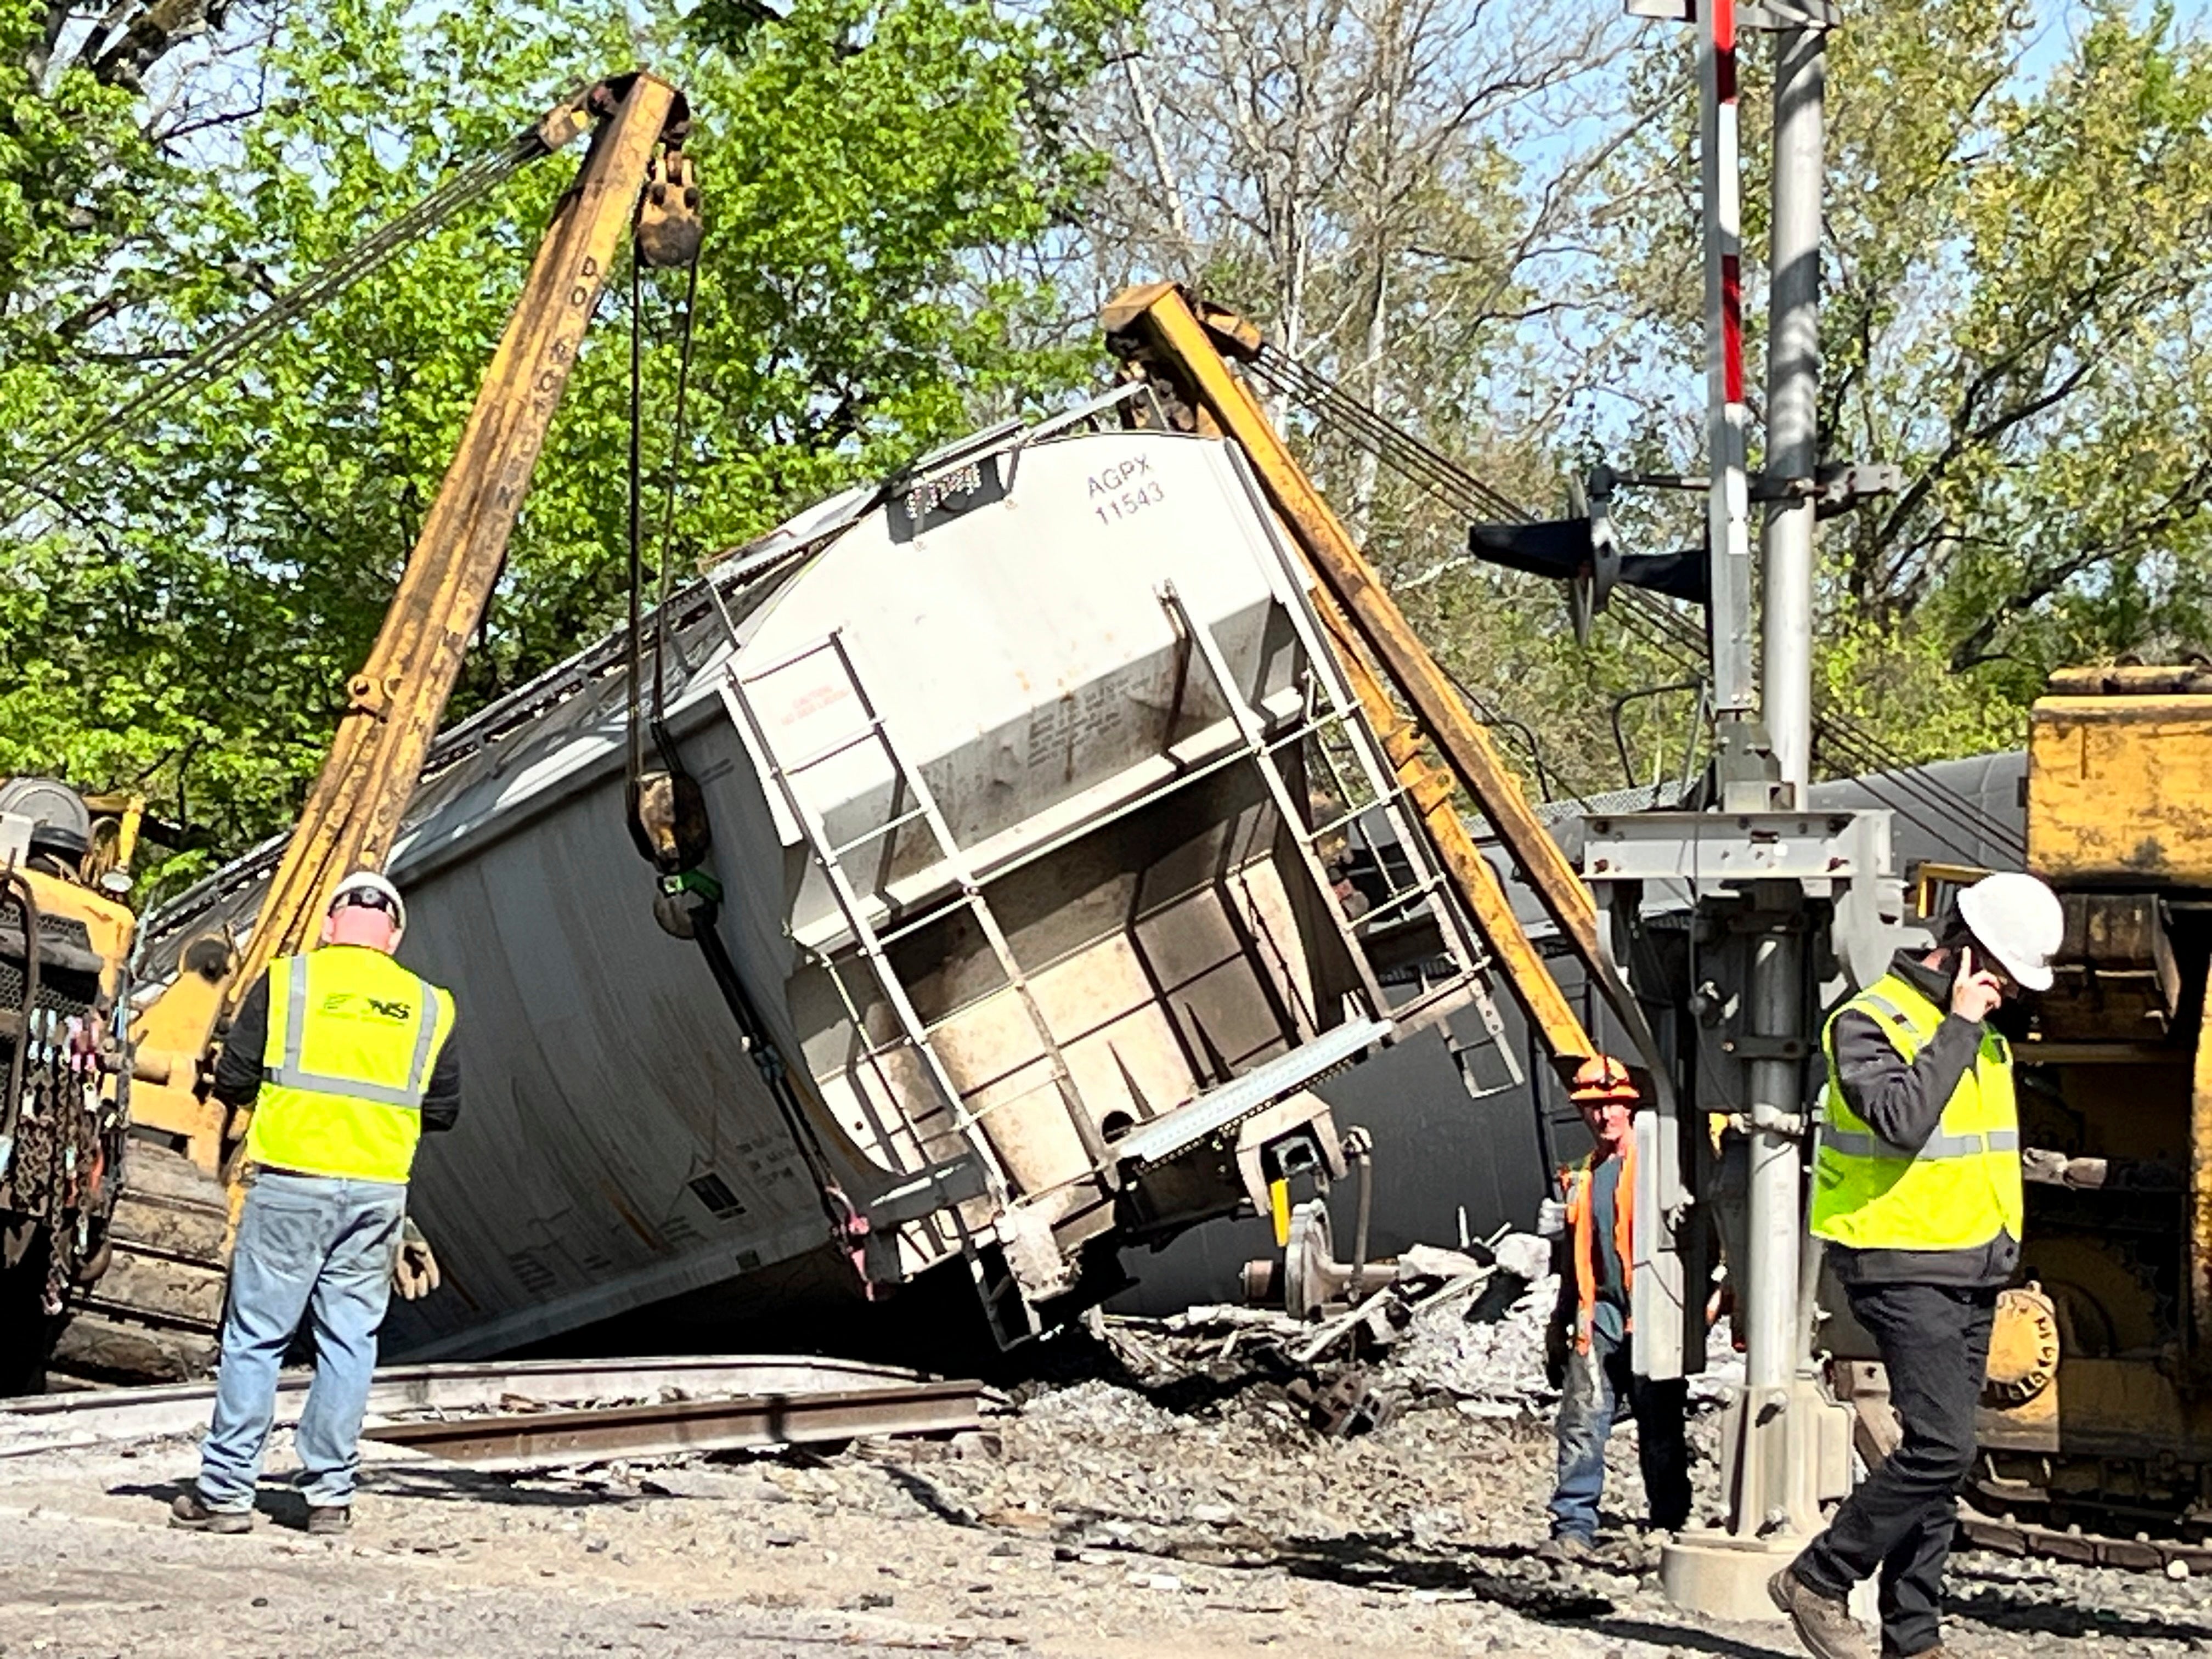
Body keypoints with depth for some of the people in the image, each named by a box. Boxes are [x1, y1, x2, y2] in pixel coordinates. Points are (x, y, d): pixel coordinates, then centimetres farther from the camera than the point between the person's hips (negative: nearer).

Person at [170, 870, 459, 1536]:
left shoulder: (286, 981, -1)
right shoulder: (428, 1006, 6)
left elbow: (231, 1081, 1)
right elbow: (443, 1110, 11)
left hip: (291, 1183, -2)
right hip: (378, 1190, 2)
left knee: (256, 1337, 4)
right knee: (348, 1342, 8)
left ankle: (226, 1491, 6)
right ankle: (330, 1494, 11)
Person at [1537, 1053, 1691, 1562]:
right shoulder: (1583, 1176, 20)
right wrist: (1559, 1326, 25)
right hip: (1599, 1313, 5)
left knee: (1660, 1428, 3)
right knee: (1581, 1420, -6)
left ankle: (1670, 1527, 12)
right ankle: (1574, 1525, -5)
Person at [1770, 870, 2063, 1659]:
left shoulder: (1983, 1033, 16)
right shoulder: (1868, 1022, -11)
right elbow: (1901, 1120, -27)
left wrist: (2002, 1243, 19)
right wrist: (1958, 1025, -20)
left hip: (1973, 1275, 8)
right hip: (1903, 1269, -8)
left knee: (1939, 1455, 7)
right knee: (1941, 1446, -16)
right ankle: (1819, 1578, -3)